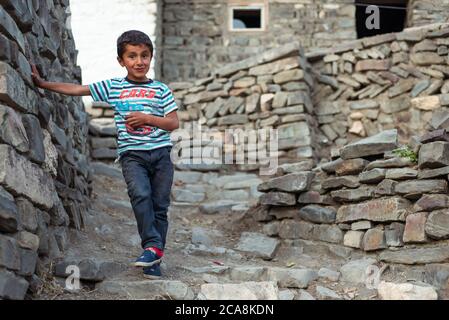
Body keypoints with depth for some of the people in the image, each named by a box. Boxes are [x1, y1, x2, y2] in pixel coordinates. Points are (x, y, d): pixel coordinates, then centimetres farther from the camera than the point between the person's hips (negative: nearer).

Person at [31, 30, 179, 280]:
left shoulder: (161, 90, 6)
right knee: (140, 194, -27)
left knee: (160, 205, 1)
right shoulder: (112, 87, 7)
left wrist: (146, 118, -10)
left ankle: (154, 260, 9)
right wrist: (42, 83, 4)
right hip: (132, 154, -1)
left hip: (160, 153, 1)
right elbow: (76, 89, 7)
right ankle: (152, 245, -19)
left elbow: (174, 123, 3)